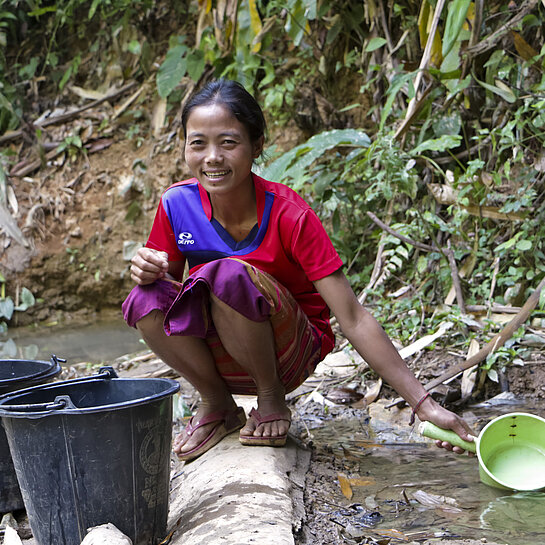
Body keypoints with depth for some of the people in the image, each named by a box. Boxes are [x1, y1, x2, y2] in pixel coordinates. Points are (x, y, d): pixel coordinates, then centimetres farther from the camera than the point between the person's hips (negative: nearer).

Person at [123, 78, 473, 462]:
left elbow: (353, 318, -23)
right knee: (148, 301, -25)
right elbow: (170, 277, 6)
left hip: (290, 353, -4)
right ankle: (218, 405, 0)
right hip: (222, 356, 4)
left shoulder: (289, 216, -22)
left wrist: (425, 405, -27)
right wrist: (147, 271, -21)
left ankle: (272, 399, -8)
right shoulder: (177, 204, -11)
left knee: (227, 273, -33)